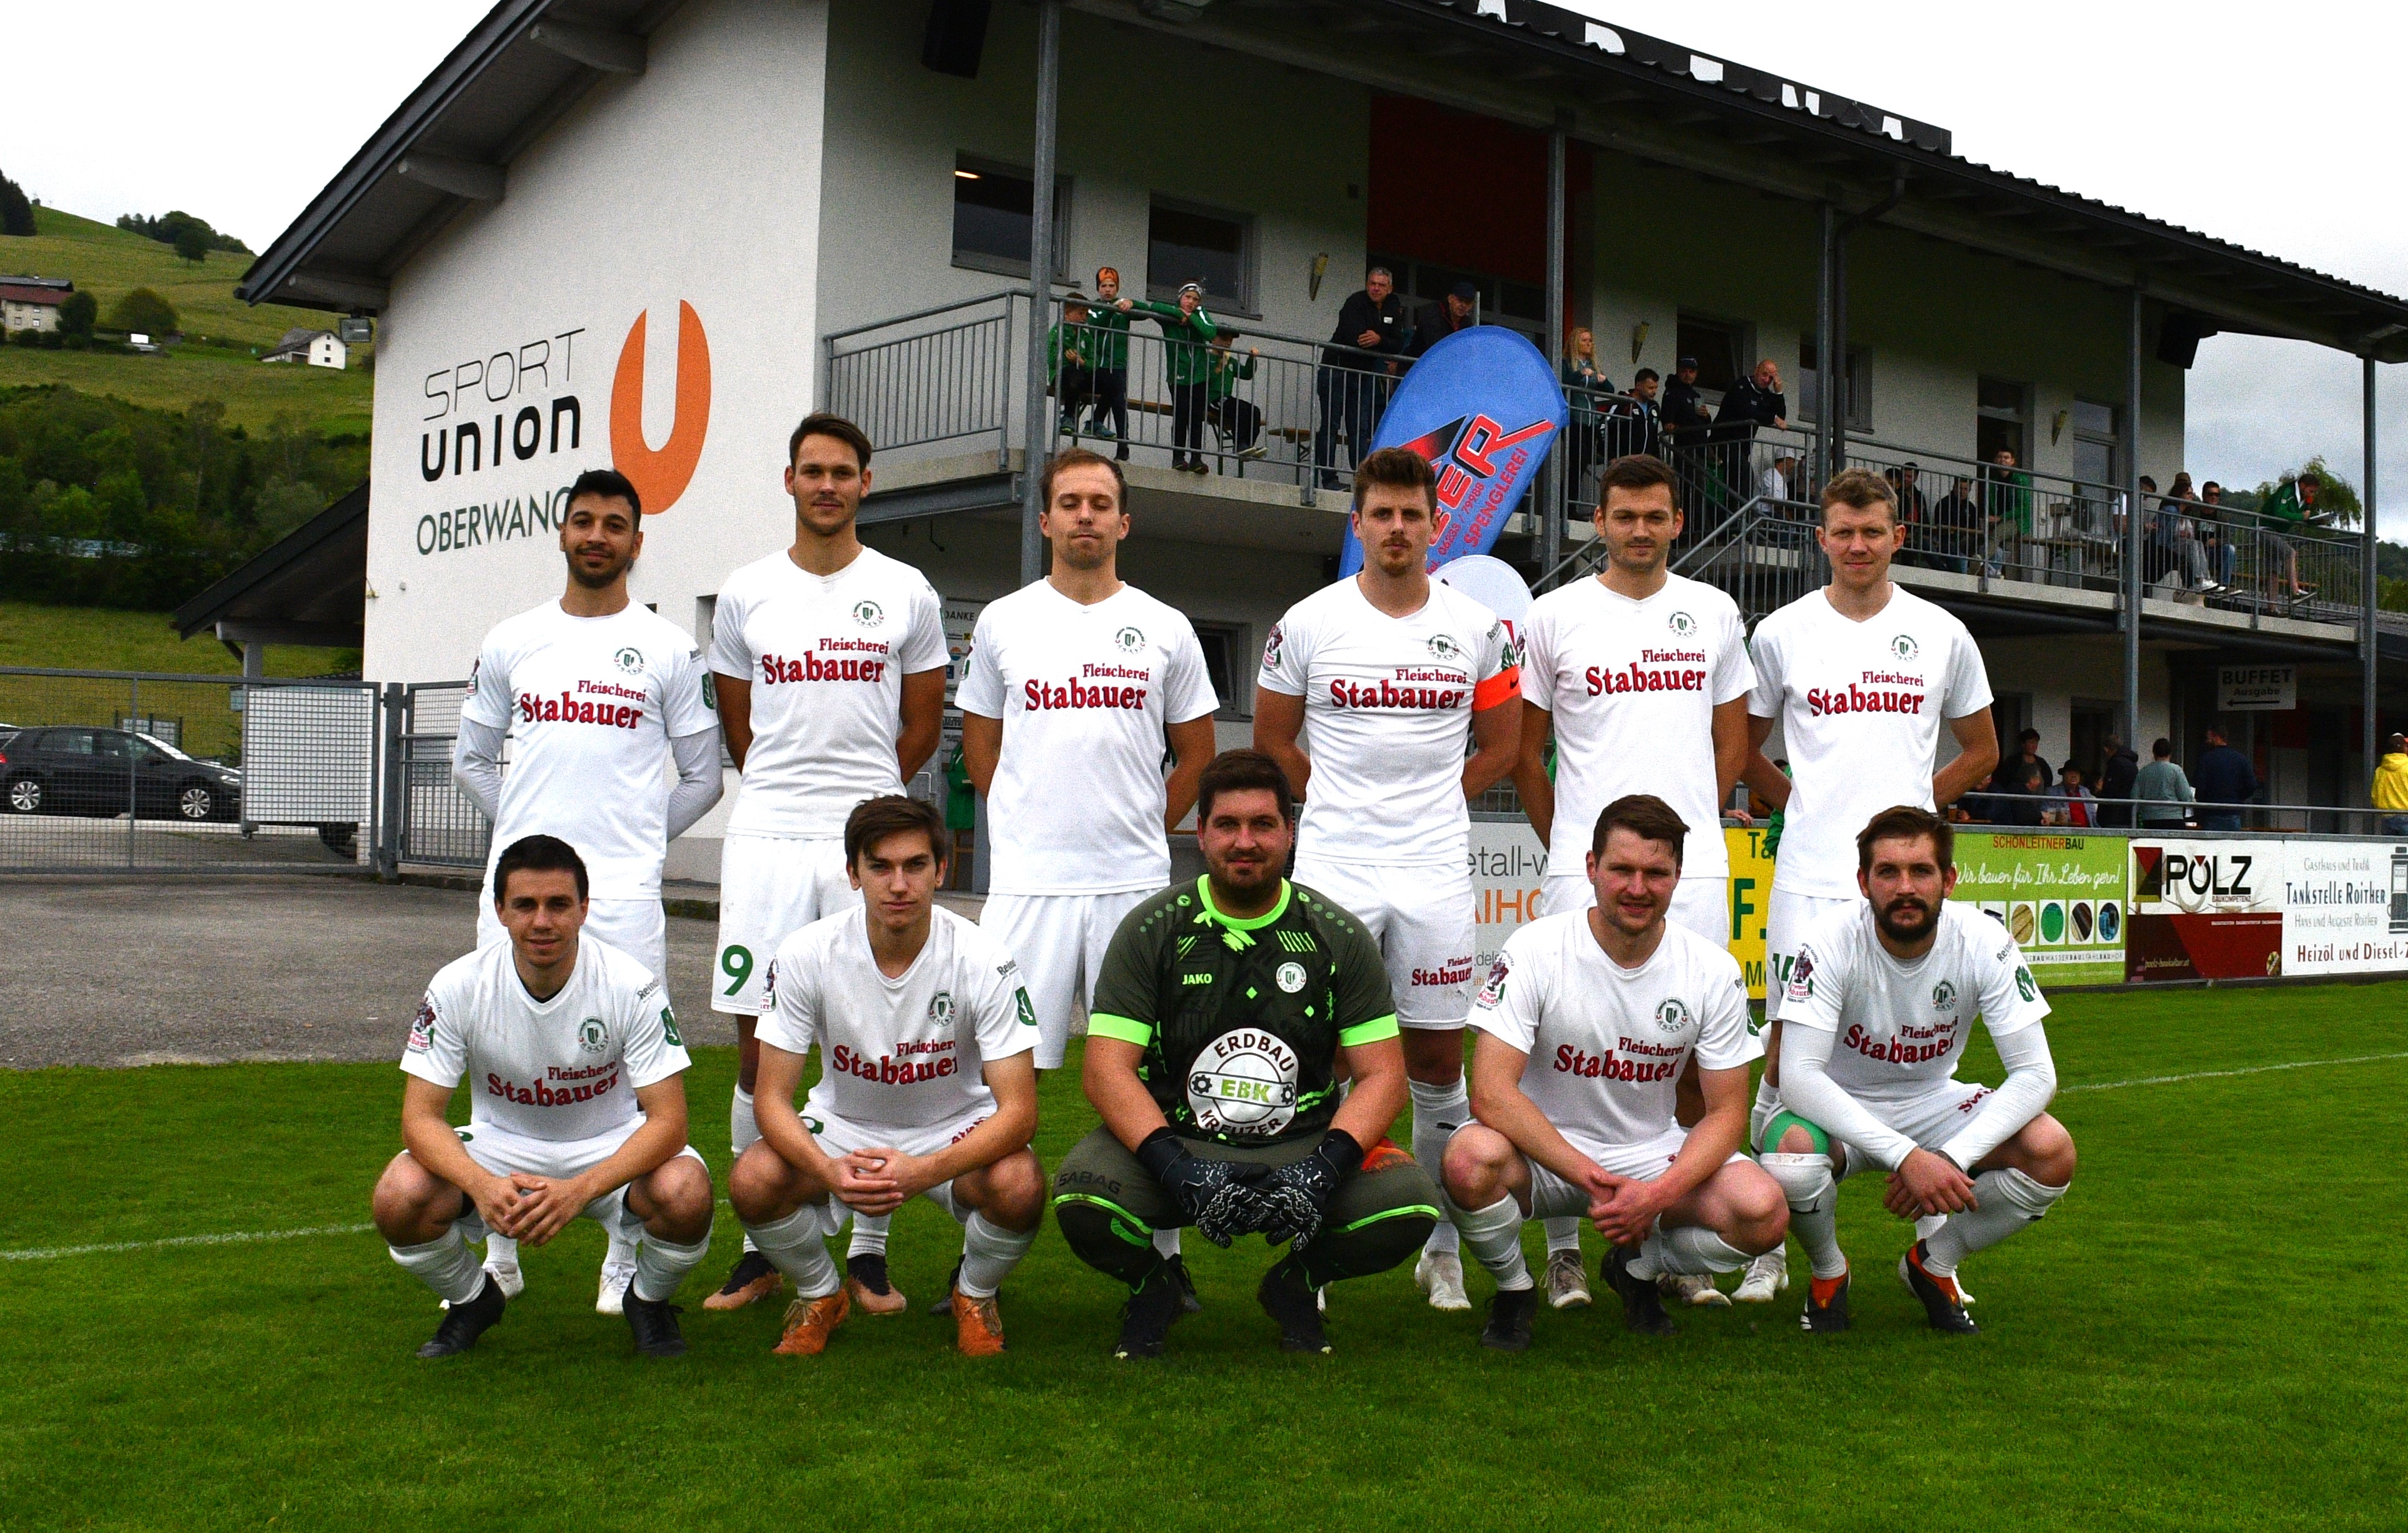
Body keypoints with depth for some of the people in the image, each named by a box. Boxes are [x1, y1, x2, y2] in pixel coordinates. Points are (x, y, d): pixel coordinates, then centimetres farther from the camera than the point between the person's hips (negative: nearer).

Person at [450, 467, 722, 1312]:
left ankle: (625, 1265, 10)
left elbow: (701, 775, 9)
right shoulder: (511, 642, 11)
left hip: (624, 894, -2)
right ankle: (499, 1253, 19)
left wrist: (636, 839, 6)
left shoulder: (667, 649, 4)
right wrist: (528, 828, 12)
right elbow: (471, 758, 20)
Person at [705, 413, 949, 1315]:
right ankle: (762, 1249, 12)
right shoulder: (746, 595, 9)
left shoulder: (905, 594, 5)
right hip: (765, 840, 1)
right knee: (757, 1039, 1)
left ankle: (868, 1251, 10)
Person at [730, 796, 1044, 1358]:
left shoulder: (984, 961, -23)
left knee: (1019, 1187, -33)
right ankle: (821, 1295, 6)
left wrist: (926, 1170, -42)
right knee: (752, 1182, -28)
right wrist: (828, 1170, -38)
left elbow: (1018, 1110, -25)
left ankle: (974, 1296, 4)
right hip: (844, 1123, 1)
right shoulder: (806, 954, -19)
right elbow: (773, 1098, -16)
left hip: (955, 1128, -1)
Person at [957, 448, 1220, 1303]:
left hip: (1135, 880, 0)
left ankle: (1159, 1250, 15)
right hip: (1027, 880, 0)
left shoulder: (1165, 630, 7)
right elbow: (980, 745, 15)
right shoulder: (1003, 623, 7)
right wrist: (1032, 827, 9)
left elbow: (1196, 753, 15)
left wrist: (1143, 829, 9)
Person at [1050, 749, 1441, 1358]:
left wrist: (1323, 1169, -20)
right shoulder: (1151, 930, -1)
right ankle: (1150, 1287, 8)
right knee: (1082, 1202, -31)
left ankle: (1296, 1285, 9)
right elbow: (1108, 1068, -9)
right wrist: (1179, 1170, -24)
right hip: (1173, 1142, -1)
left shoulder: (1338, 936, 2)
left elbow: (1381, 1074, -1)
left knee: (1410, 1207, -26)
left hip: (1305, 1145, 1)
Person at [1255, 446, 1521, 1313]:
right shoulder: (1309, 623, 1)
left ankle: (1442, 1249, 20)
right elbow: (1272, 738, 12)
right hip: (1333, 866, -1)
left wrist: (1429, 809, 9)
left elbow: (1500, 746, 14)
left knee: (1437, 1056, 6)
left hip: (1435, 872, 1)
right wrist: (1342, 805, 10)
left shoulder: (1478, 629, 3)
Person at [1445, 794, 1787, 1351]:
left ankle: (1638, 1268, 10)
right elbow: (1490, 1092, -22)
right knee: (1472, 1160, -36)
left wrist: (1658, 1194, -24)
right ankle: (1513, 1288, -1)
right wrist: (1592, 1179, -30)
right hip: (1543, 1152, -2)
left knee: (1763, 1211, -25)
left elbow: (1726, 1112, -5)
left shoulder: (1713, 971, -8)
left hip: (1654, 1154, 3)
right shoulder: (1535, 951, -16)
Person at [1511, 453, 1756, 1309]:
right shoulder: (1554, 618, 4)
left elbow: (1732, 738, 19)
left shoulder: (1713, 614, 11)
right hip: (1584, 865, -2)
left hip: (1695, 864, 2)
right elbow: (1525, 749, 10)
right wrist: (1565, 842, 6)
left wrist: (1691, 822, 11)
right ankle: (1563, 1245, 6)